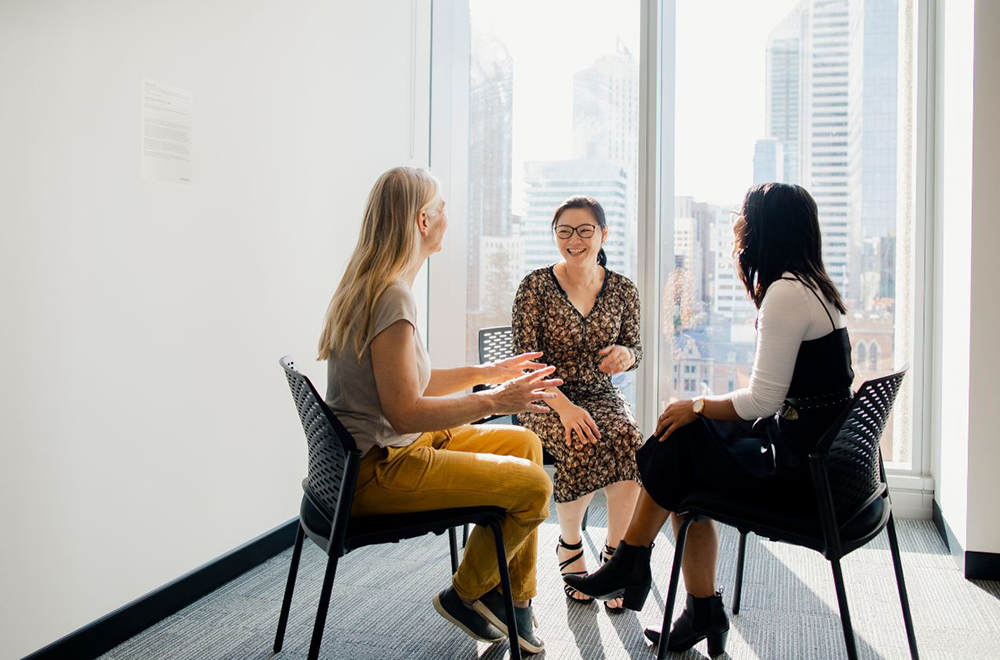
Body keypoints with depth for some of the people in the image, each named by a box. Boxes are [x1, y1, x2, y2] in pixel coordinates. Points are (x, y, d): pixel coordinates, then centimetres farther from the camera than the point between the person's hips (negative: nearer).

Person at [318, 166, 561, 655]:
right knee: (533, 484, -15)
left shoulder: (371, 285, 11)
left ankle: (515, 600, 17)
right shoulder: (392, 297, -21)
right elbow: (405, 412, -24)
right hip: (377, 471, -11)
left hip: (395, 448, 11)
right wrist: (493, 401, -16)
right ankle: (464, 595, 10)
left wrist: (485, 373, 13)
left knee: (525, 443, 13)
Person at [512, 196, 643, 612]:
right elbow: (525, 362, -9)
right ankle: (569, 545, -6)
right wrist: (564, 406, -22)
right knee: (584, 444, -32)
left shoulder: (622, 289, 5)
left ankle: (615, 550, -12)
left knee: (630, 440, -30)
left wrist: (625, 354, -14)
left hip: (601, 395, 3)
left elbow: (635, 349, 13)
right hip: (545, 400, -2)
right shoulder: (535, 287, -5)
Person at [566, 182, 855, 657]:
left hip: (801, 467, -9)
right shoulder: (811, 285, 13)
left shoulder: (786, 293, -19)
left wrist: (698, 407, -7)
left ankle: (630, 564, 18)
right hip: (815, 446, 9)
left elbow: (762, 400, -21)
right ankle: (703, 613, 14)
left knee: (680, 441, -2)